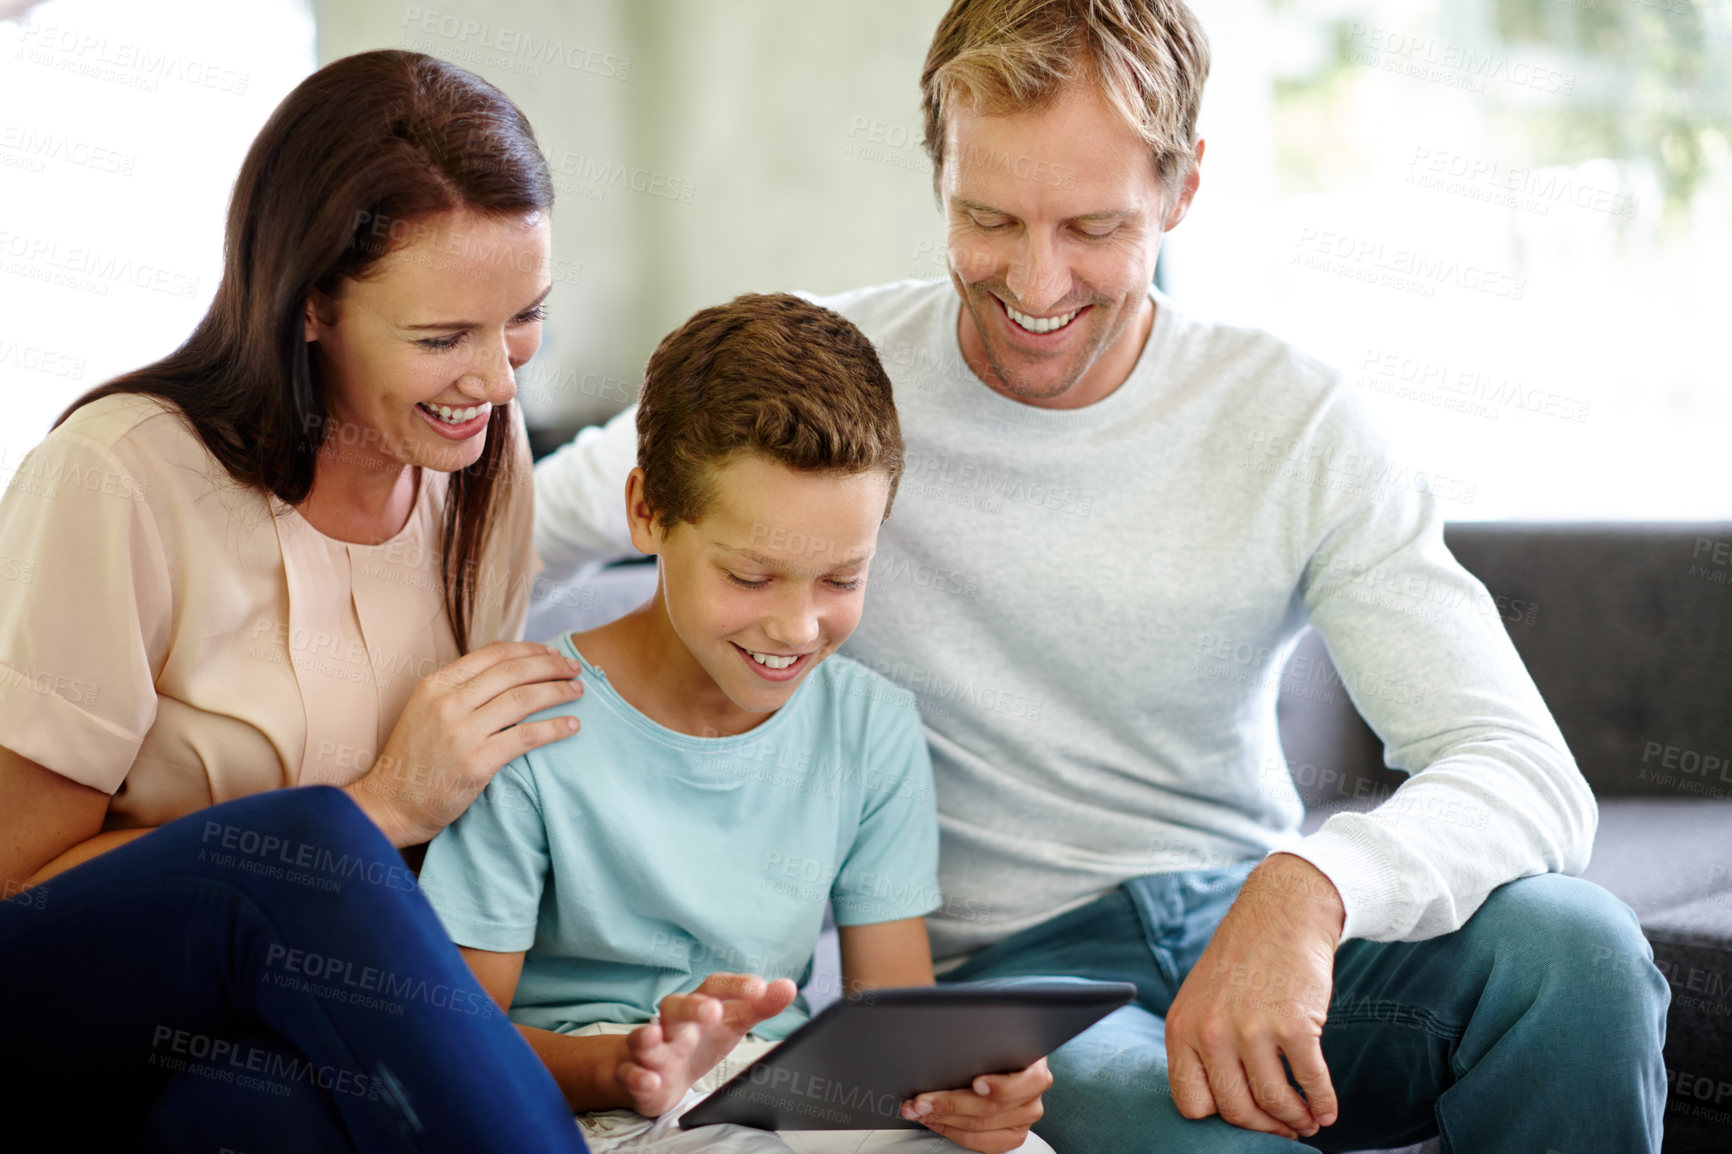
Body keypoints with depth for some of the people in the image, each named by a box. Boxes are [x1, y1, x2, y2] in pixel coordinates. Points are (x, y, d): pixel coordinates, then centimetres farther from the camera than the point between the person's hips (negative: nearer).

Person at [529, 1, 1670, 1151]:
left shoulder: (1292, 423, -5)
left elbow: (1531, 776, -14)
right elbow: (525, 525, 10)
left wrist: (1309, 886, -36)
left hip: (1253, 929, 3)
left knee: (1574, 946, -28)